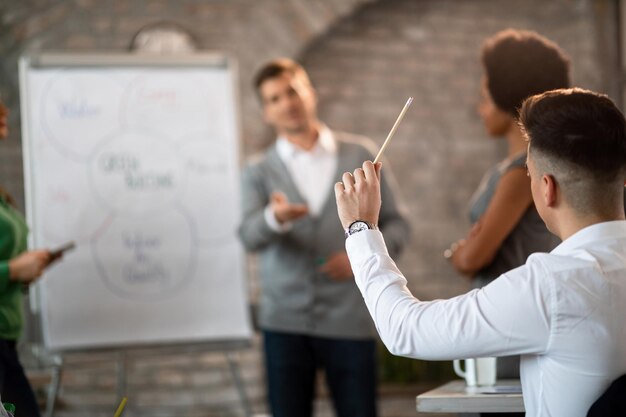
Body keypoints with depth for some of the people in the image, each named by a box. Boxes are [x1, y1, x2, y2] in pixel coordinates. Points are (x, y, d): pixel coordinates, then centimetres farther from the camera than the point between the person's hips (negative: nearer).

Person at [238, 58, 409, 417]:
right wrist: (275, 218, -33)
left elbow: (396, 224, 10)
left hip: (350, 320, 0)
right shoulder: (259, 172, 7)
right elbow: (251, 236, -11)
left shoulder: (360, 155, 9)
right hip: (285, 322, 1)